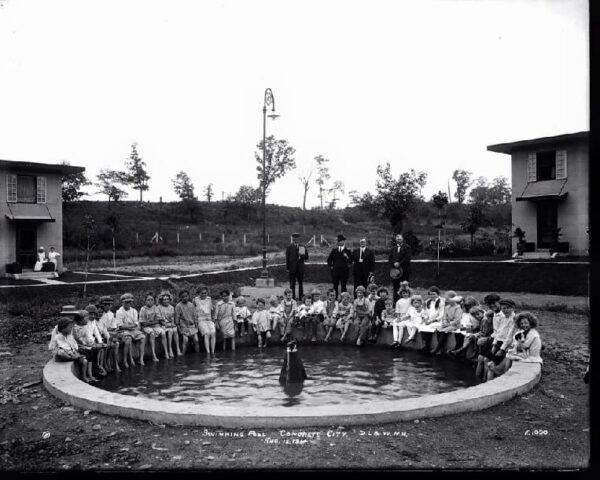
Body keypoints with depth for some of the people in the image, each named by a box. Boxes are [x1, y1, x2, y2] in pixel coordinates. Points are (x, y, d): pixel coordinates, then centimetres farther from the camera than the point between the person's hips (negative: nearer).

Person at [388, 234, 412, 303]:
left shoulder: (407, 247, 2)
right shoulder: (393, 248, 18)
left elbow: (407, 258, -9)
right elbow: (390, 258, 11)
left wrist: (399, 263, -14)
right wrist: (394, 263, -8)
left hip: (404, 270, -4)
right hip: (394, 270, 4)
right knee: (395, 287, 4)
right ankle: (395, 302, 8)